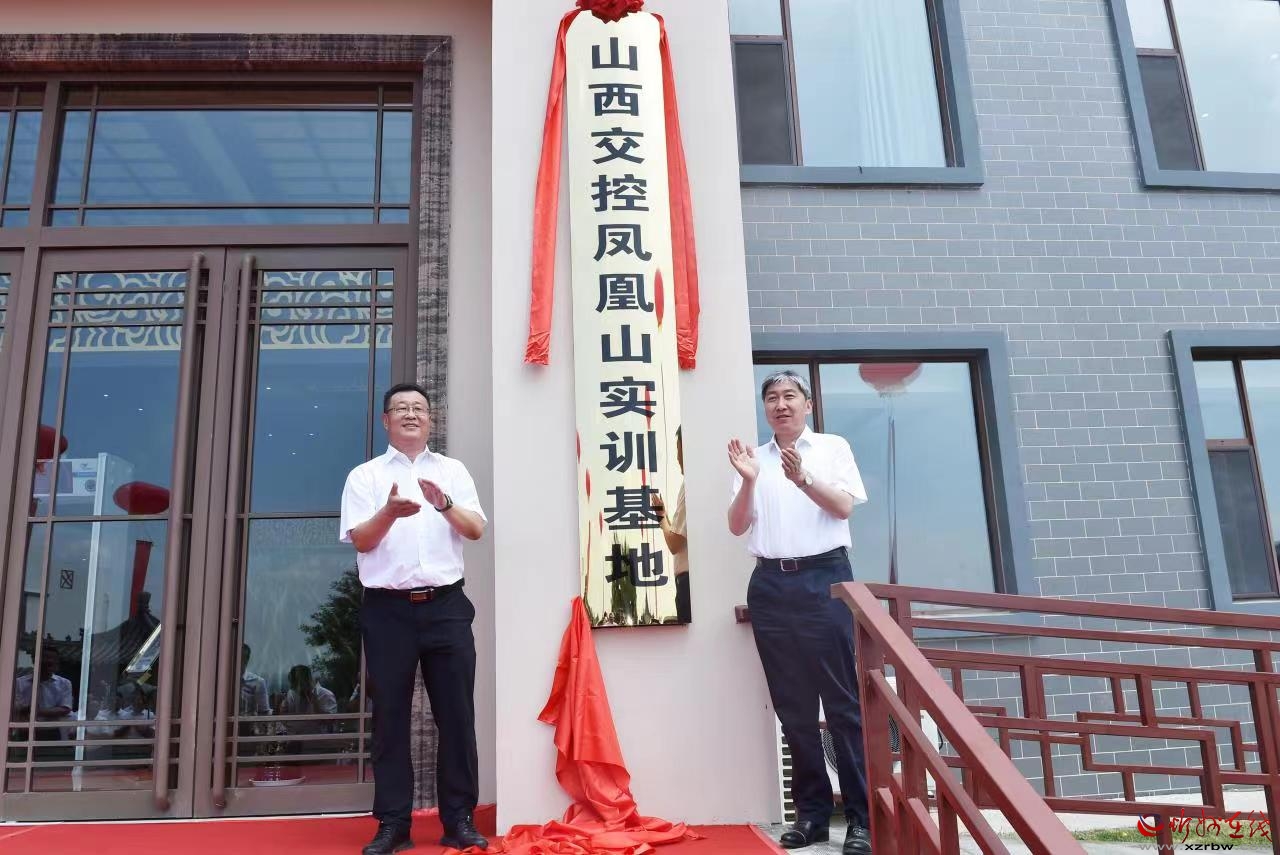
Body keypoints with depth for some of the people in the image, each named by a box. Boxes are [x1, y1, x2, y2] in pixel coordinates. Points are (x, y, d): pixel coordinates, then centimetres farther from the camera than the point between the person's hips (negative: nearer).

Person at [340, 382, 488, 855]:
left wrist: (445, 505, -14)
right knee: (390, 715, 4)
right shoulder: (365, 475, 8)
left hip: (446, 606, 1)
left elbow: (476, 529, 4)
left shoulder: (453, 470, 12)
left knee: (456, 713, 2)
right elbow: (360, 541, -1)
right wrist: (390, 512, -19)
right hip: (388, 609, -1)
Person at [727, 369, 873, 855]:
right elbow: (738, 527, 7)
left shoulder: (833, 447, 8)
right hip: (771, 586, 3)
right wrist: (748, 482, -10)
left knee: (842, 700, -3)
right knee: (792, 705, 6)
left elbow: (844, 507, -3)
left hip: (824, 579, -3)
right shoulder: (754, 459, 13)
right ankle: (811, 811, 16)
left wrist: (802, 478, -18)